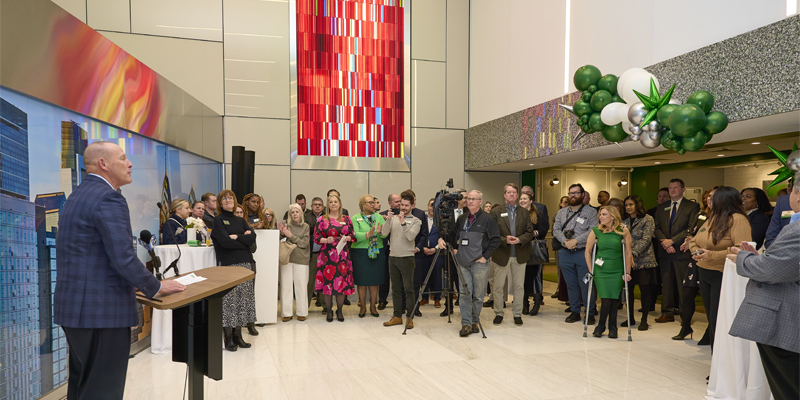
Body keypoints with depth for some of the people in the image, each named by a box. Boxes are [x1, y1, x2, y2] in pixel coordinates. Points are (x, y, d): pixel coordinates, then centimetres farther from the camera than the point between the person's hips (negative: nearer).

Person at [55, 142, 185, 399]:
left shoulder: (77, 196, 15)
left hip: (73, 305, 10)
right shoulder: (108, 198, -17)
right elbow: (124, 257, -22)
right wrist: (156, 287, -8)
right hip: (102, 309, -10)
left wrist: (134, 282, 20)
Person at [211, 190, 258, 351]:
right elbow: (225, 242, -13)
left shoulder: (240, 220, 18)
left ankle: (238, 334, 13)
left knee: (243, 299, 4)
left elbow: (252, 237, 3)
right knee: (229, 300, -6)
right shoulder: (218, 220, 3)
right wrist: (244, 240, -3)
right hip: (227, 265, -5)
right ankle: (228, 337, 3)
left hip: (244, 263, 5)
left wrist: (237, 237, -10)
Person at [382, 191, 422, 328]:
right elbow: (384, 233, -3)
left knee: (408, 289, -1)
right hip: (393, 257, 4)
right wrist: (388, 220, -16)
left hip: (407, 258, -4)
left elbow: (411, 236, -16)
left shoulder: (415, 220, -1)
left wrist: (403, 223, -23)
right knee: (395, 289, 11)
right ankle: (397, 316, 20)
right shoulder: (394, 218, 8)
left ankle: (409, 317, 7)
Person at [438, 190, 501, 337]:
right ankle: (466, 324, 1)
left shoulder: (487, 219, -1)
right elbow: (453, 235, 20)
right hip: (463, 262, 4)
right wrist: (442, 238, 0)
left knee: (478, 294, 3)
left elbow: (496, 240, -3)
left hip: (479, 263, -3)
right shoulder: (461, 219, 14)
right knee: (464, 293, -1)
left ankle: (474, 322, 16)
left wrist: (485, 256, -8)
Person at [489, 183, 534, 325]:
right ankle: (498, 313, 19)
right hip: (501, 255, -2)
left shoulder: (525, 212, 9)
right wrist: (505, 240, -19)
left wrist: (519, 239, -15)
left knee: (519, 286, 7)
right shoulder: (496, 212, 2)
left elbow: (530, 232, 3)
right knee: (498, 286, 5)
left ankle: (517, 314, 20)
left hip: (520, 255, 2)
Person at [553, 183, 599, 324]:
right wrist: (565, 241, -10)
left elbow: (593, 231, -10)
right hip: (565, 253, 4)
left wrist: (576, 241, -15)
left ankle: (590, 313, 10)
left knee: (585, 284, -3)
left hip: (583, 253, -4)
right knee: (571, 284, 10)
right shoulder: (561, 212, 14)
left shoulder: (591, 212, 1)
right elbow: (556, 229, 7)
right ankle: (575, 312, 20)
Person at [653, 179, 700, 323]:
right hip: (665, 251, 4)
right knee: (666, 283, 8)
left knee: (683, 284, -1)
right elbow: (657, 228, 10)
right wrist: (665, 242, -7)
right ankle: (667, 313, 16)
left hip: (682, 251, -4)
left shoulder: (692, 206, 1)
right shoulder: (661, 207, 15)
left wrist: (672, 240, -13)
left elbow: (691, 228, -8)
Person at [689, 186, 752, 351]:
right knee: (712, 320, 14)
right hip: (704, 274, 8)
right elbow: (694, 241, 18)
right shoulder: (712, 219, 12)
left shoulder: (737, 219, -12)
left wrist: (712, 255, -24)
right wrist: (696, 251, -4)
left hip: (722, 276, -8)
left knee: (718, 321, -6)